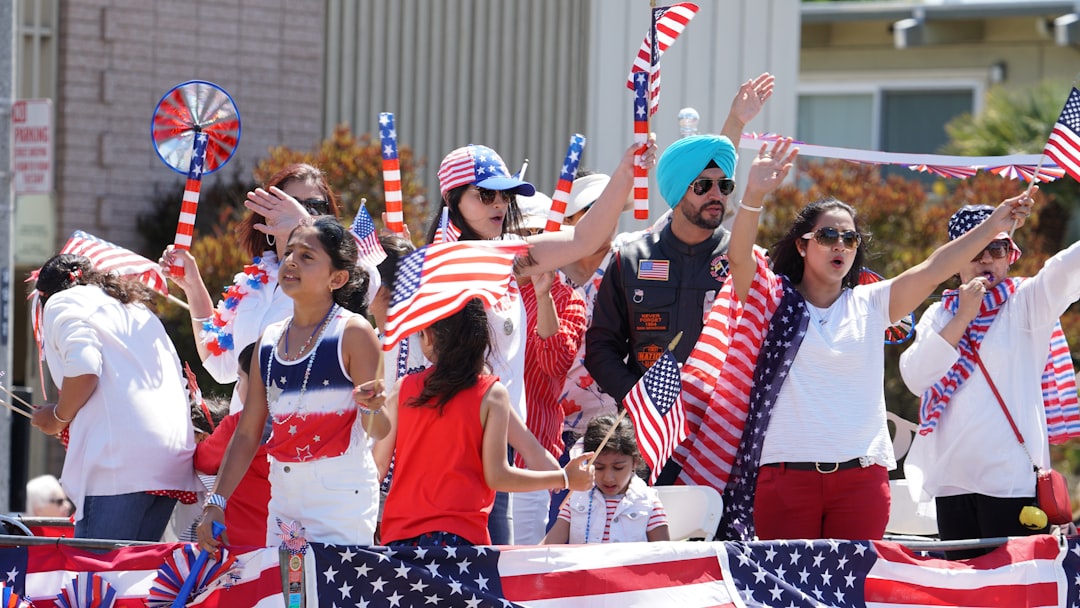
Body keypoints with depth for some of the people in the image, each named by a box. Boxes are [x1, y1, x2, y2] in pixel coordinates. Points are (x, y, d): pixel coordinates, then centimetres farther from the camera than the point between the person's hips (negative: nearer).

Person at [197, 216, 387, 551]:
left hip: (342, 495, -6)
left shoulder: (352, 332, -7)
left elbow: (378, 429, -10)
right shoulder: (270, 339, 10)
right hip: (284, 494, 6)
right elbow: (247, 434, 14)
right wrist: (215, 503, 9)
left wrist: (375, 408, -32)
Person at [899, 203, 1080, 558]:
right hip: (951, 479, 4)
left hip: (1012, 477, -4)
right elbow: (915, 378, -1)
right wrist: (962, 318, -7)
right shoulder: (940, 314, 15)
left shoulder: (1025, 303, 4)